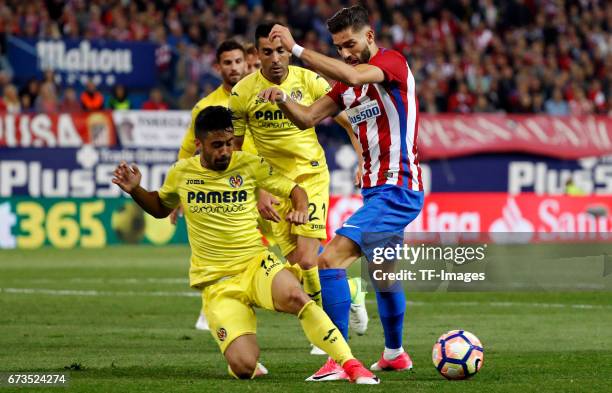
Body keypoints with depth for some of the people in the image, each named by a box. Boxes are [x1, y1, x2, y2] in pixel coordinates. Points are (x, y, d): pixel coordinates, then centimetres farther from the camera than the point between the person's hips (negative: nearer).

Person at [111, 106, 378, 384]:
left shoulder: (250, 165, -1)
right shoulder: (181, 173, 3)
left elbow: (295, 191, 8)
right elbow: (160, 208, 23)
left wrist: (301, 210, -15)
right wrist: (134, 190, 5)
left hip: (256, 265, 0)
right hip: (216, 283, 0)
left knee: (296, 297, -38)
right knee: (244, 367, -21)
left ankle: (351, 365, -29)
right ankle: (238, 363, 20)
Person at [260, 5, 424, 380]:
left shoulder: (393, 62, -12)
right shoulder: (348, 82, 14)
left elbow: (351, 76, -32)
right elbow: (308, 118, 9)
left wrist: (297, 48, -31)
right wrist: (282, 99, -12)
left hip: (397, 189, -10)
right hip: (376, 190, 10)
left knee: (331, 260, -20)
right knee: (382, 275, 26)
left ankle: (340, 360, -22)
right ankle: (395, 354, 46)